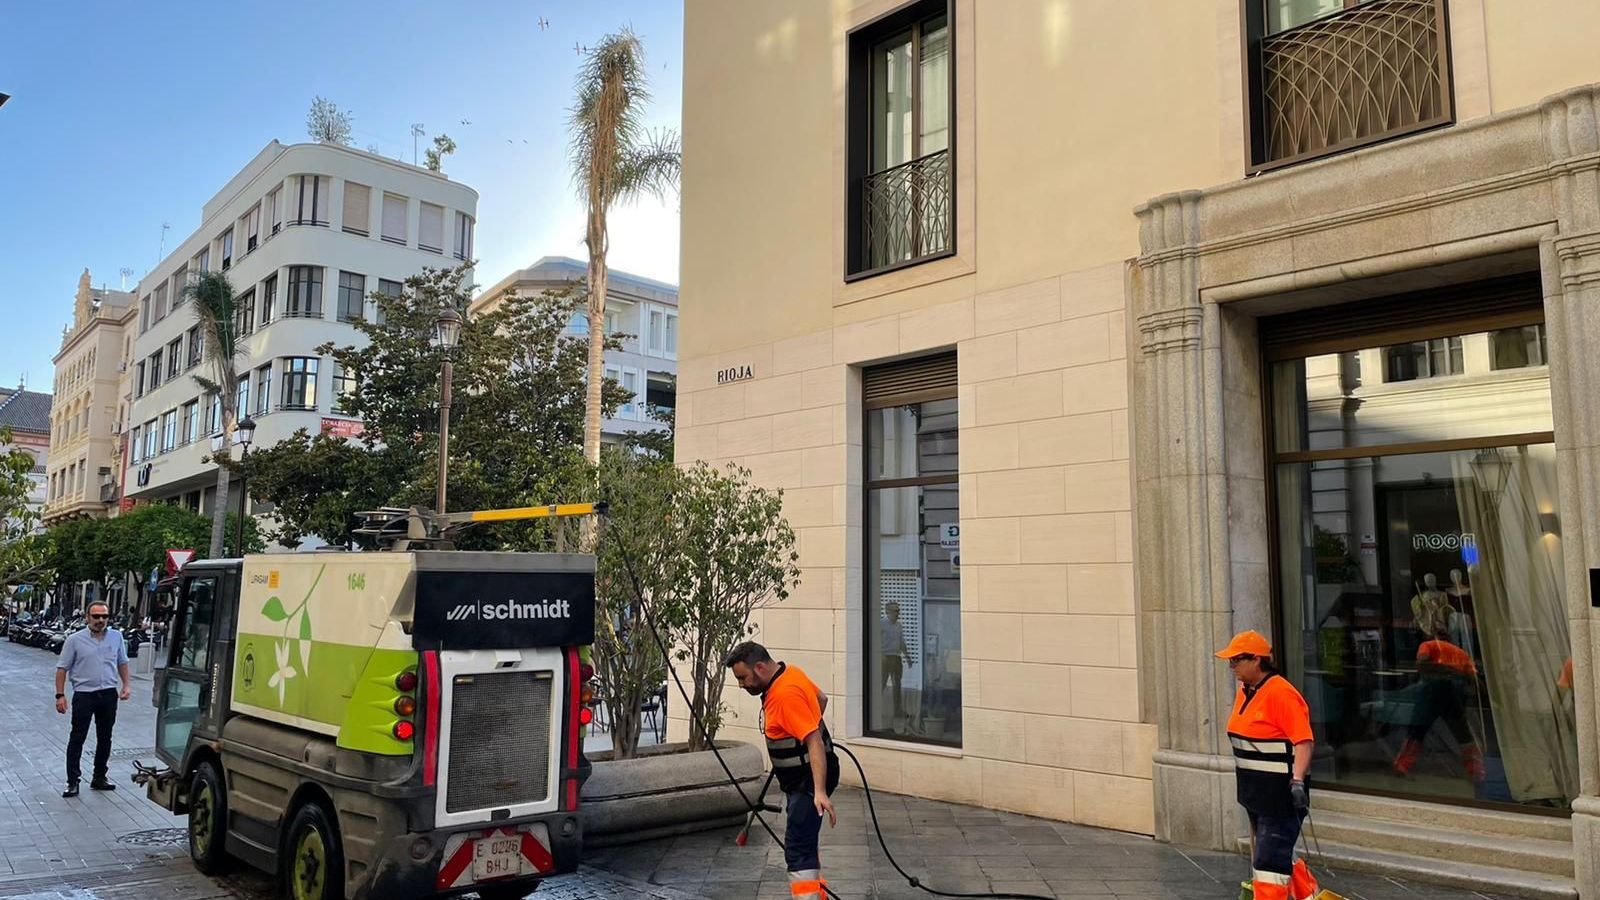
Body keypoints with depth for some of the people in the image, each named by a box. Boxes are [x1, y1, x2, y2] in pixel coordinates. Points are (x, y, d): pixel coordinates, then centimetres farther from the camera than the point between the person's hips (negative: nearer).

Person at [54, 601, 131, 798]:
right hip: (84, 694, -3)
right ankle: (73, 781, 6)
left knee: (105, 738, 11)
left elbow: (122, 663, 15)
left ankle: (99, 778, 22)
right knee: (77, 738, 0)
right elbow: (62, 668, -3)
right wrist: (60, 695, -9)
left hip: (109, 694, 3)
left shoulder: (116, 637, 5)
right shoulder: (75, 640, -5)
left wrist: (126, 685, 6)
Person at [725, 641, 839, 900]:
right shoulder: (790, 672, 3)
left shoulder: (787, 695, -27)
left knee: (798, 849, -15)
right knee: (804, 843, 21)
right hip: (798, 778, 11)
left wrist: (819, 791, -37)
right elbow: (821, 699, 19)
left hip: (809, 780, -11)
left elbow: (814, 742, -32)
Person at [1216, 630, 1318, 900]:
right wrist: (1240, 772, 24)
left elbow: (1303, 741, -23)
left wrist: (1298, 781, -29)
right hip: (1254, 788, 9)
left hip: (1281, 790, -9)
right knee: (1277, 854, 20)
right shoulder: (1244, 691, 9)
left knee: (1270, 858, -6)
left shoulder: (1281, 693, -20)